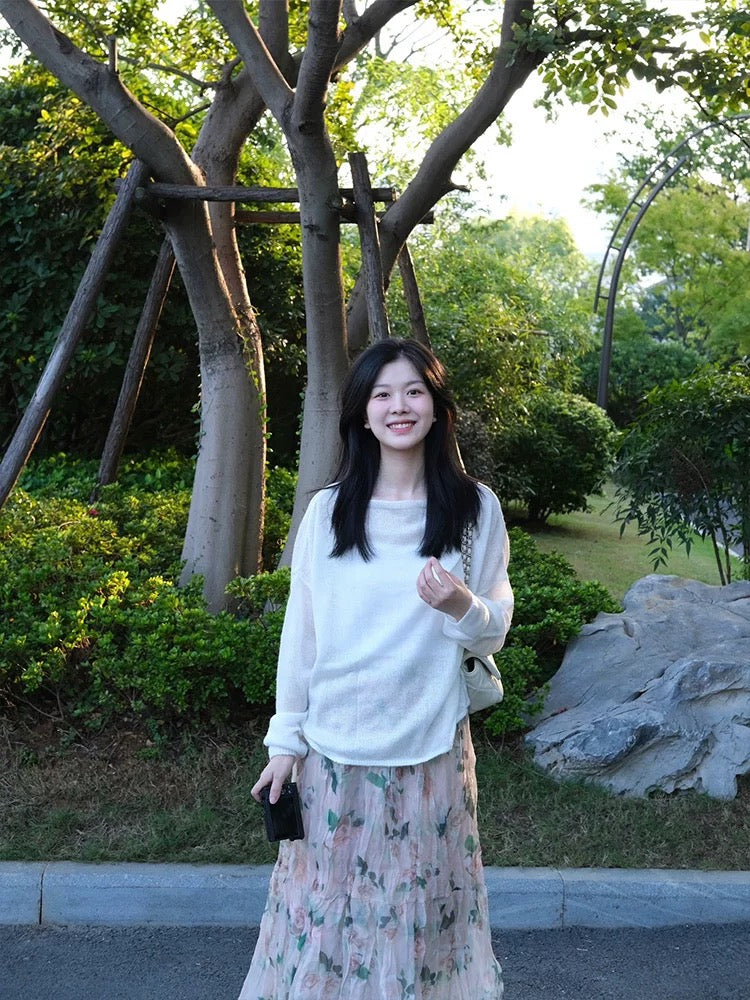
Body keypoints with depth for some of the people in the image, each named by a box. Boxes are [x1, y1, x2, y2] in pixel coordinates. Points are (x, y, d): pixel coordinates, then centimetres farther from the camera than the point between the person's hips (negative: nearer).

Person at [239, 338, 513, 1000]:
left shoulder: (475, 508, -1)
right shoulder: (327, 510, 1)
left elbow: (495, 630, 3)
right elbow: (300, 630, 4)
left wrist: (461, 606, -18)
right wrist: (285, 740, 3)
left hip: (431, 746, 0)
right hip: (334, 745, 1)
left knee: (421, 902, 9)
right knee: (326, 898, 8)